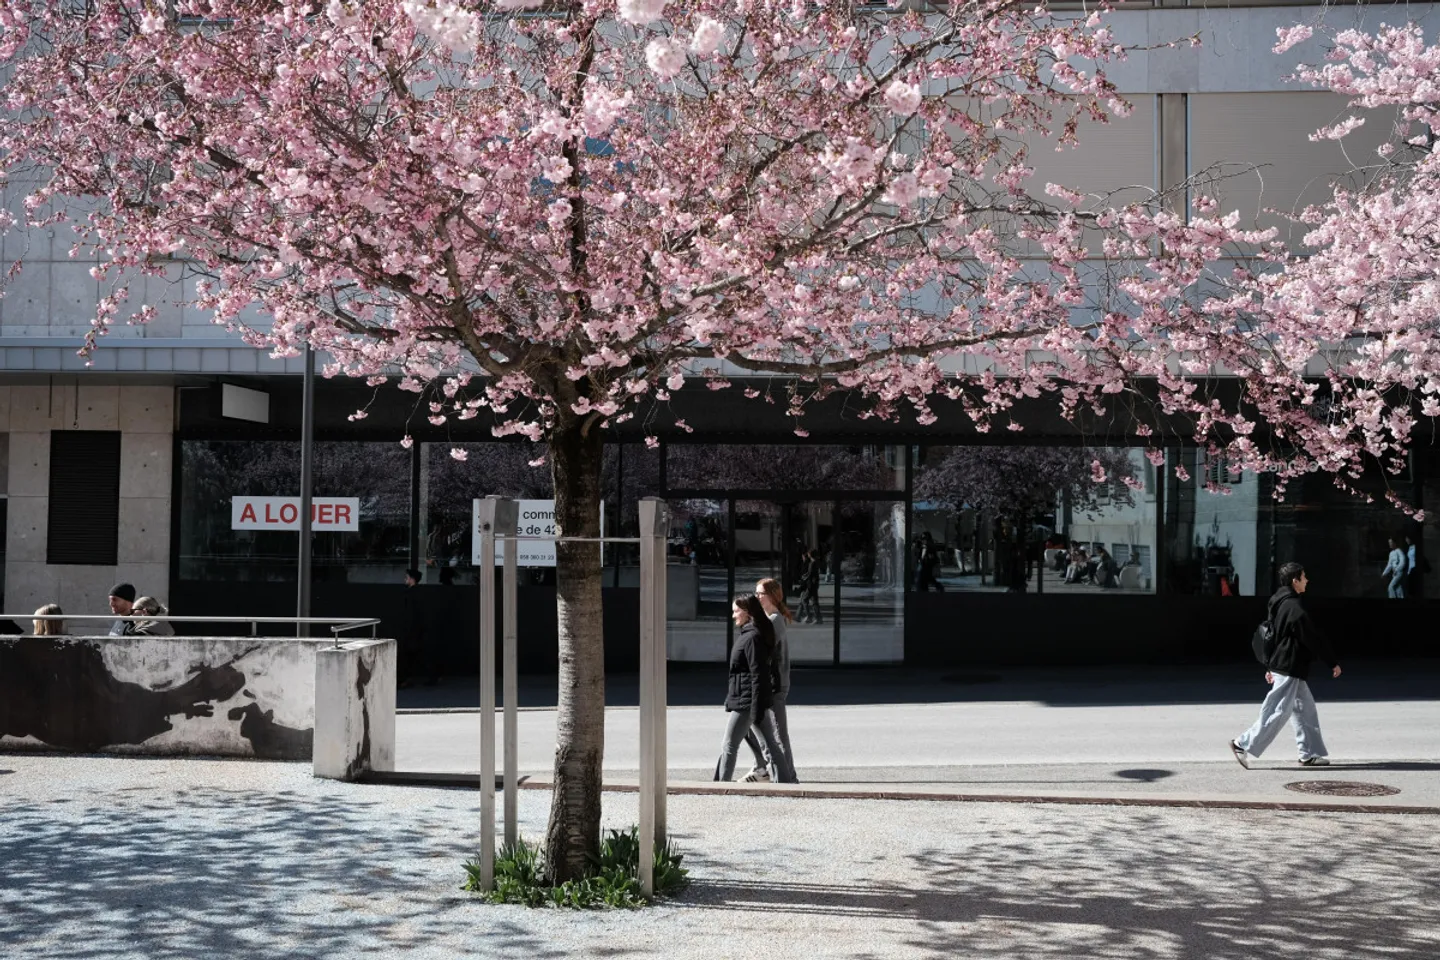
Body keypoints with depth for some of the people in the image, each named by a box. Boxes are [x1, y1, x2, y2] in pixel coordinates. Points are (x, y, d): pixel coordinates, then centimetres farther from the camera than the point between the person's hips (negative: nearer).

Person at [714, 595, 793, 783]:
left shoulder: (751, 637, -16)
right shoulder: (746, 634, 14)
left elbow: (757, 675, -20)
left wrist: (756, 710, -21)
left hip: (746, 701, -10)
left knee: (729, 745, -1)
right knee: (771, 743, 11)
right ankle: (786, 781, 13)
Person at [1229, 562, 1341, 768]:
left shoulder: (1280, 604, 11)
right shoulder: (1295, 608, -19)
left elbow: (1271, 635, 17)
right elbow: (1313, 639, -17)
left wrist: (1269, 666, 22)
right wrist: (1332, 663, -9)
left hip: (1281, 664, 10)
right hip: (1290, 668, -10)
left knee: (1305, 709, 14)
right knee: (1278, 710, -7)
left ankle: (1310, 753, 18)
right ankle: (1243, 743, -6)